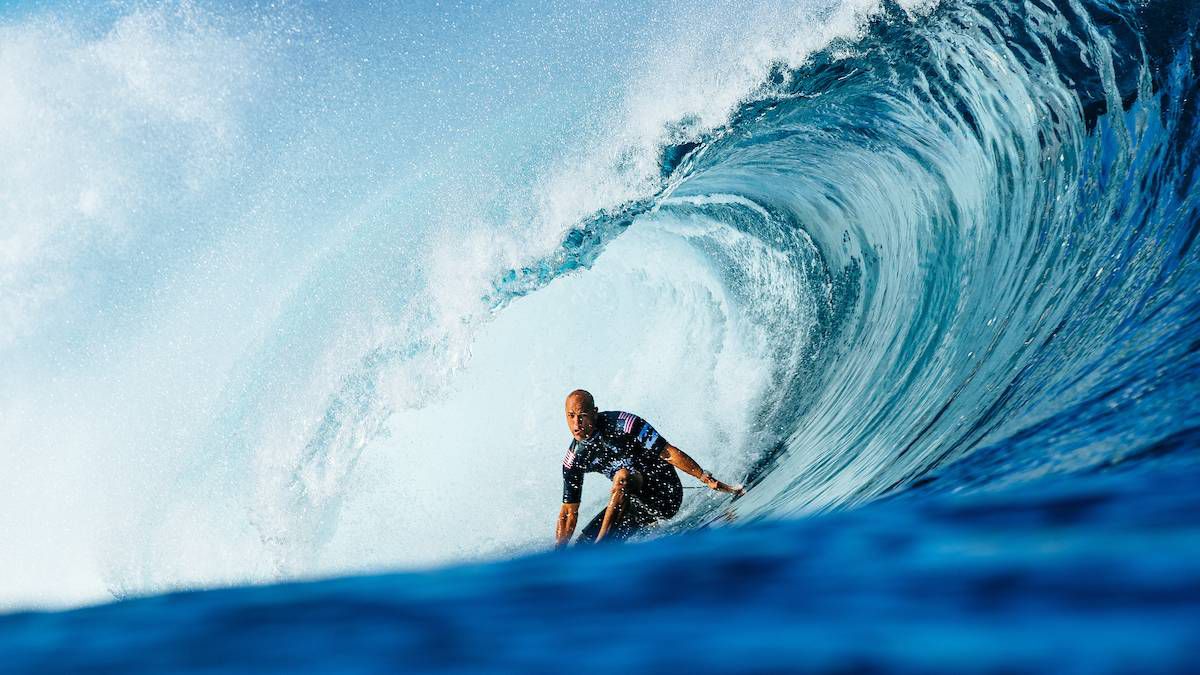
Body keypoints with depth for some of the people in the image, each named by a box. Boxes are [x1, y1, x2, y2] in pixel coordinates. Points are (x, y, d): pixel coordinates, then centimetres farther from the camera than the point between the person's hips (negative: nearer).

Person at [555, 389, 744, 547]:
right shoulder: (575, 458, -5)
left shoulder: (620, 424, -22)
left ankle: (601, 544, -28)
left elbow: (668, 453, -21)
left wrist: (709, 481, -25)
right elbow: (569, 511, 2)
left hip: (665, 493, -6)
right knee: (583, 544, -4)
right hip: (636, 503, 6)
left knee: (622, 475, -34)